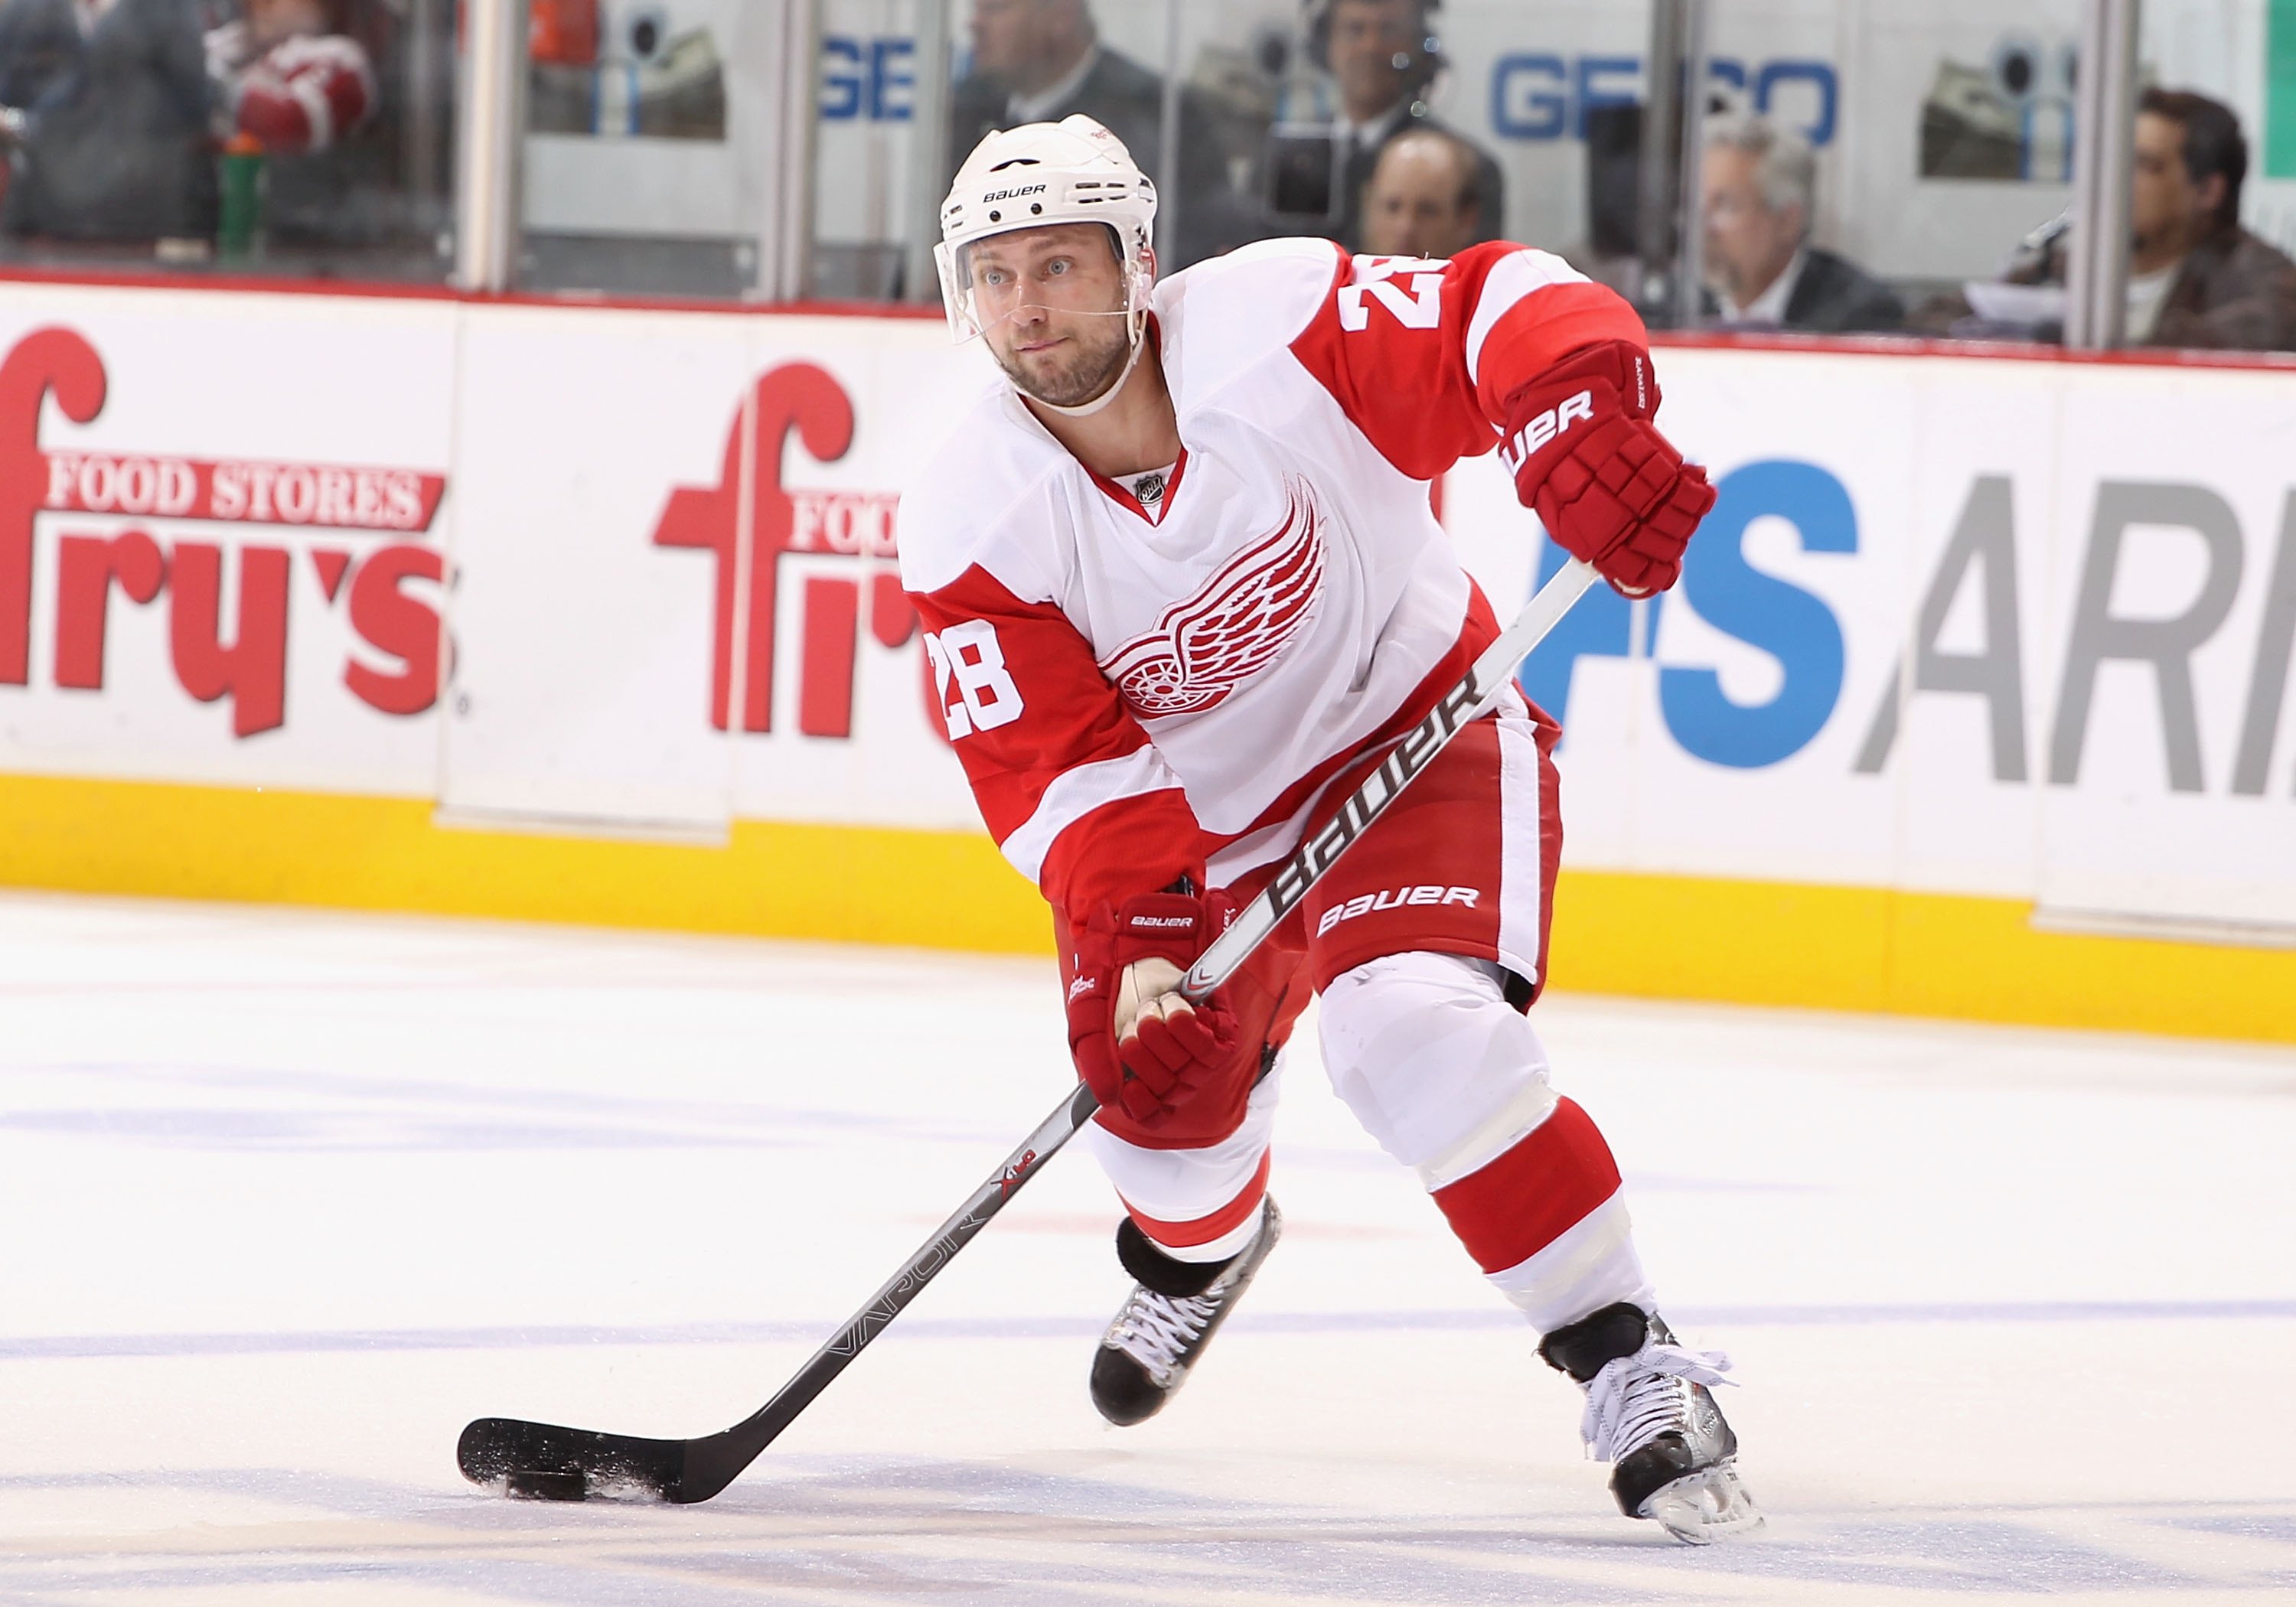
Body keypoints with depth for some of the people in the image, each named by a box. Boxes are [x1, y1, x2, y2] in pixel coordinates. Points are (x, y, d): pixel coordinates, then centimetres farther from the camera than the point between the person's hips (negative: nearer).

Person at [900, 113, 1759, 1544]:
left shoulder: (1274, 328, -26)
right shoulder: (973, 529, -17)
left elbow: (1508, 312, -27)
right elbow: (1062, 772, -19)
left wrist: (1583, 431, -47)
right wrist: (1133, 942, -34)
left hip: (1420, 724, -4)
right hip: (1205, 805, 4)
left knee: (1409, 1027, -26)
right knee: (1161, 1080, 0)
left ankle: (1633, 1368, -19)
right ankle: (1203, 1242, 41)